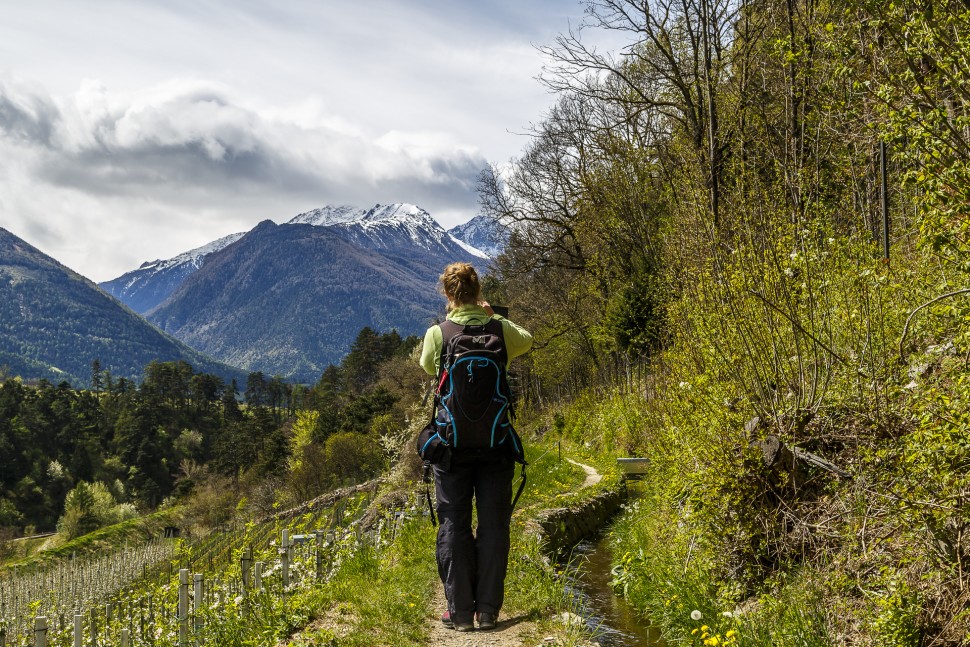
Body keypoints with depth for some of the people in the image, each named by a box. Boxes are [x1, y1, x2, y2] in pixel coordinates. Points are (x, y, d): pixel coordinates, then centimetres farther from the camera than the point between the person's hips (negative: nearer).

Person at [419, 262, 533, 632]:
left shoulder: (436, 334, -6)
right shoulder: (500, 329, -1)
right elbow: (525, 342, 22)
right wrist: (493, 317, 26)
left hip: (452, 441, -1)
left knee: (454, 525, 6)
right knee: (493, 524, 7)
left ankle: (460, 611, 6)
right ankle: (488, 610, 8)